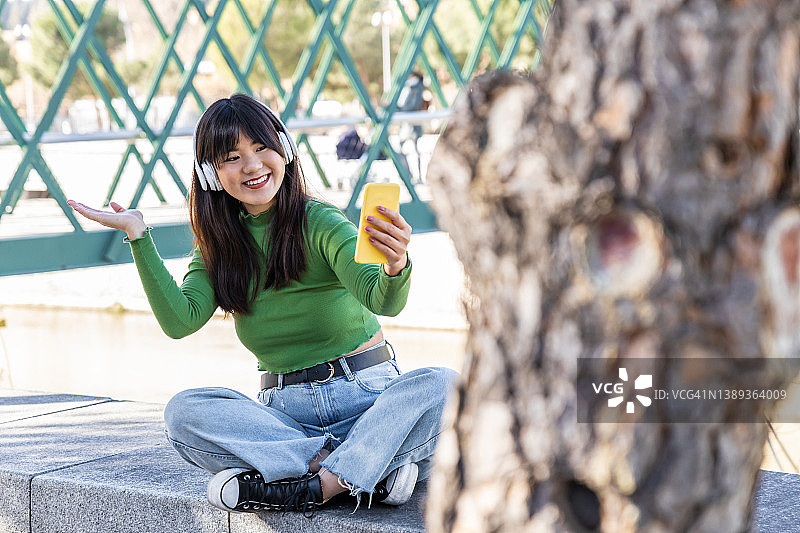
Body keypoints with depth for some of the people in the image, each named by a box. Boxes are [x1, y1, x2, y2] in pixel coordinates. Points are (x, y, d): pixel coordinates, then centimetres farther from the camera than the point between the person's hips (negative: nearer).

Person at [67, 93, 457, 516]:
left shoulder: (320, 223, -6)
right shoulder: (217, 248, 8)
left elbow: (384, 301, -21)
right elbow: (180, 321, -8)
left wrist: (395, 267, -45)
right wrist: (137, 235, -13)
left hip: (367, 392, -3)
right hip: (286, 409, 3)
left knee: (442, 385, -32)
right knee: (184, 412, -25)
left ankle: (313, 487, -35)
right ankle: (372, 469, -28)